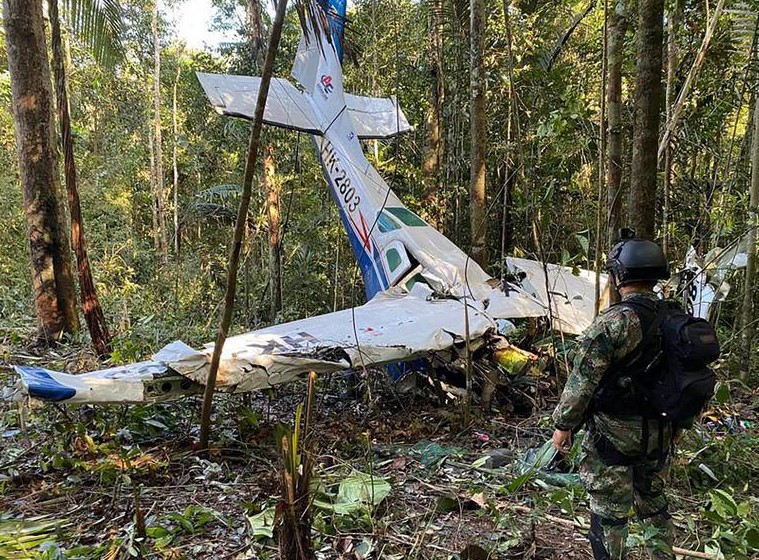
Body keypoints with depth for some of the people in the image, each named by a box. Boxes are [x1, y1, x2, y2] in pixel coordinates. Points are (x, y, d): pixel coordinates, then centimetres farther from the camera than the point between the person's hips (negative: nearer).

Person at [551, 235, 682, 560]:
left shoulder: (613, 322, -21)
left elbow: (582, 381, -20)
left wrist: (563, 425, -9)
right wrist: (678, 421, 23)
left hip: (614, 434, -7)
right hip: (660, 434, 7)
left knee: (609, 514, 5)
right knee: (654, 503, 23)